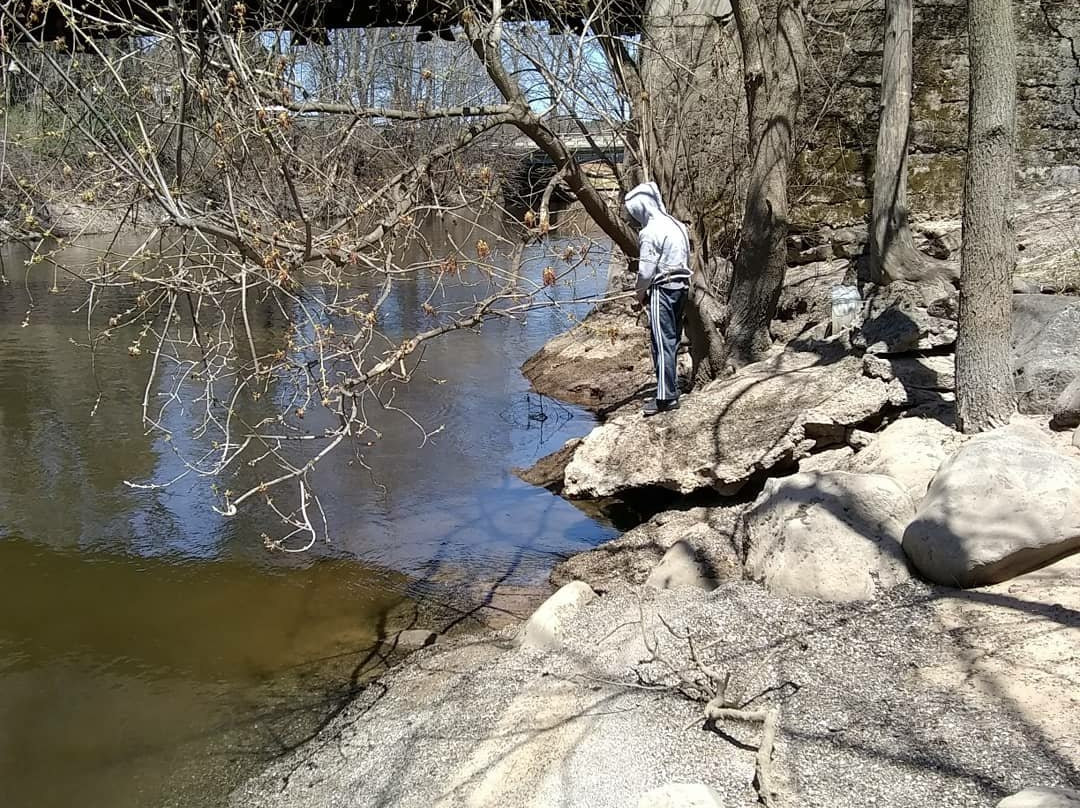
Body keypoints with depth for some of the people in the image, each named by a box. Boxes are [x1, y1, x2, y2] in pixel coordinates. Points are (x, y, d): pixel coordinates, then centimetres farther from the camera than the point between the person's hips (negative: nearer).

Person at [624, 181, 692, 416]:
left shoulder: (650, 232, -15)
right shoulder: (678, 226, 11)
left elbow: (646, 269, -15)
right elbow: (685, 260, 14)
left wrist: (641, 292, 3)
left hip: (662, 289, -8)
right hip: (682, 286, 8)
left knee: (662, 342, -6)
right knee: (673, 339, 14)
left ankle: (666, 396, -7)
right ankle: (673, 389, 20)